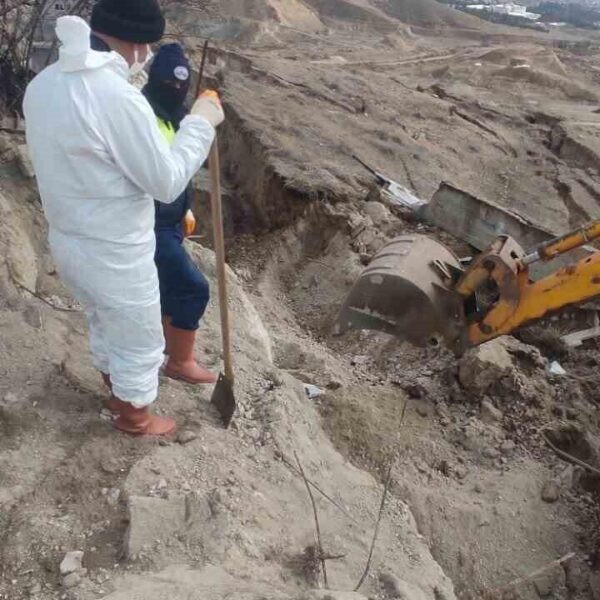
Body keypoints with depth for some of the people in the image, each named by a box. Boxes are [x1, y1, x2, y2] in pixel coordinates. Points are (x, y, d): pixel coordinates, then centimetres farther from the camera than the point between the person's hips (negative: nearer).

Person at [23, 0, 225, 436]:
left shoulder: (43, 84, 0)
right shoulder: (118, 97, -28)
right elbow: (167, 182, -22)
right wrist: (200, 124, -11)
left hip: (68, 242, 9)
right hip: (115, 255, -9)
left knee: (105, 327, 31)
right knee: (140, 344, 16)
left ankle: (118, 395, 55)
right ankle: (136, 419, 39)